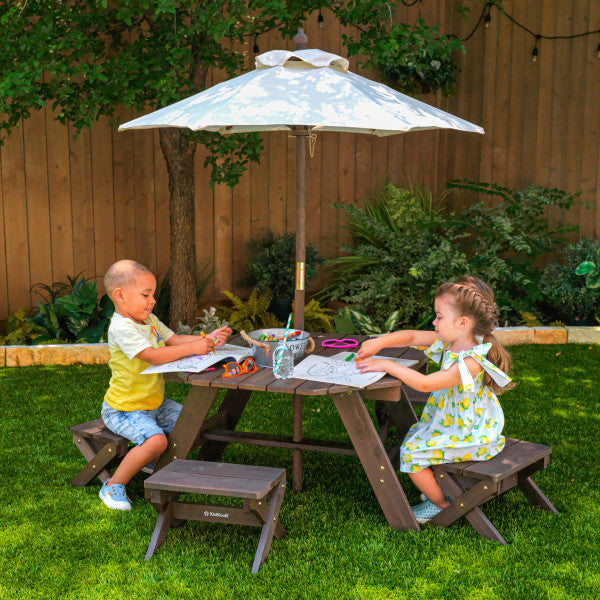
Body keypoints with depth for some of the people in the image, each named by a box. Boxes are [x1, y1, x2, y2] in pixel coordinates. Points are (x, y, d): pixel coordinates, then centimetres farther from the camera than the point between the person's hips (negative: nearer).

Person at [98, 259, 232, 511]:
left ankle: (153, 461, 25)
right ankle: (113, 486, -11)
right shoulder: (121, 328, -24)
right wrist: (193, 347, -35)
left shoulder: (149, 320, 7)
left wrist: (207, 339, -8)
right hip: (124, 409, -9)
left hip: (154, 402, 9)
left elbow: (174, 340, 9)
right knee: (156, 439, -29)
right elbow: (153, 356, -34)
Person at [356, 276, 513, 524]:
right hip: (449, 421, 10)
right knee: (412, 436, 21)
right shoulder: (450, 342, -4)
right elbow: (412, 337, 3)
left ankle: (442, 505, 9)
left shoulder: (472, 361, -32)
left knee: (411, 452, -13)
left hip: (469, 436, -10)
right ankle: (441, 487, 33)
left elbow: (424, 383, -37)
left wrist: (386, 365, -30)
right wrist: (379, 342, -12)